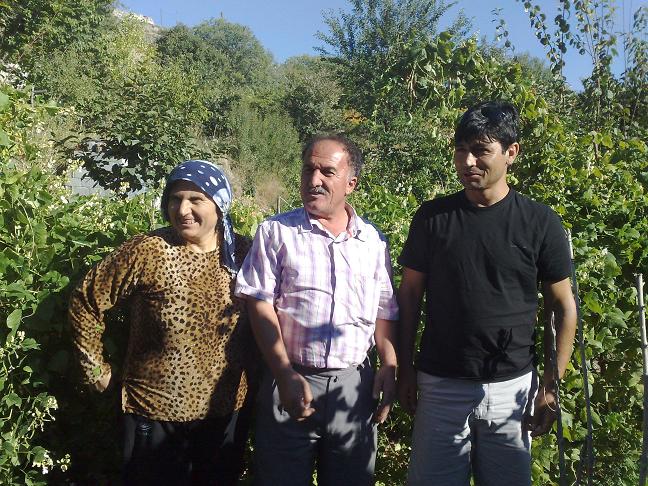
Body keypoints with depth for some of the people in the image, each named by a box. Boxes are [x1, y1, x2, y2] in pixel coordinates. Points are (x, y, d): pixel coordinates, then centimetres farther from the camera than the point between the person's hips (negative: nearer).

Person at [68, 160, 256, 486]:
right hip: (155, 411, -3)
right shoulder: (147, 252, -13)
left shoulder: (241, 253, -3)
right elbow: (86, 301, -6)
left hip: (228, 409, 3)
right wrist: (96, 370, -3)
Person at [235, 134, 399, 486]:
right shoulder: (276, 232, -1)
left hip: (355, 385, 3)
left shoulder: (373, 241, 9)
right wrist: (286, 376, -12)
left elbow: (385, 312, 14)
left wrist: (389, 368, 1)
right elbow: (260, 307, -6)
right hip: (291, 381, -2)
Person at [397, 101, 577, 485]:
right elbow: (410, 294, 4)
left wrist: (552, 386, -3)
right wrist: (405, 368, 2)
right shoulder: (432, 217, -2)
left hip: (511, 388, 0)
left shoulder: (540, 222, -5)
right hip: (440, 386, 1)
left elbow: (564, 308, 1)